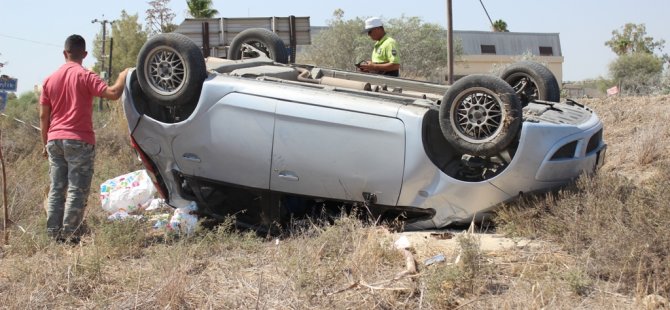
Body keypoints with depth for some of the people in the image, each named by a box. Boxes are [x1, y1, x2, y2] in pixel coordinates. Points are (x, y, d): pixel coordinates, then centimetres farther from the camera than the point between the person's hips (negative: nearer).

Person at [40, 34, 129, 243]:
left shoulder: (50, 80, 11)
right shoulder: (85, 77, -7)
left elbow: (43, 116, 12)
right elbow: (113, 93, -19)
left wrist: (45, 143, 19)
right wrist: (123, 77, 0)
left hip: (54, 140, 5)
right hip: (79, 141, -5)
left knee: (56, 189, 10)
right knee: (77, 190, -2)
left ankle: (53, 233, 8)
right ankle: (69, 234, -6)